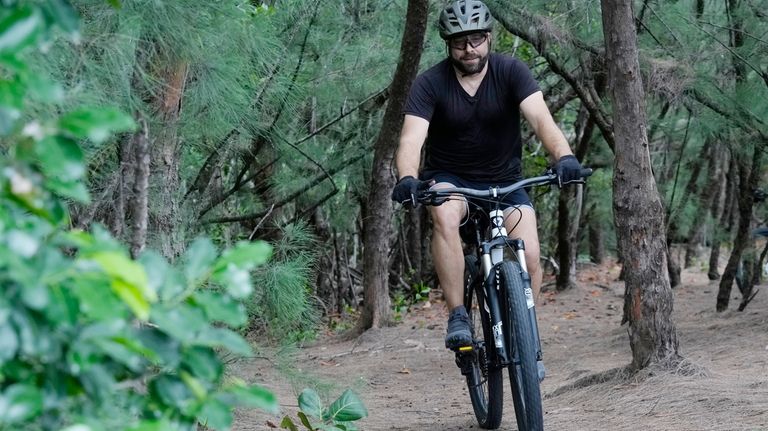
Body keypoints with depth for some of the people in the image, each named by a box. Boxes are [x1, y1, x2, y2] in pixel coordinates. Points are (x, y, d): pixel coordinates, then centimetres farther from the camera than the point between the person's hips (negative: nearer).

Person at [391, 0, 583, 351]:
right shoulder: (430, 84, -13)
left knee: (529, 258, -20)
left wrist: (564, 156, -46)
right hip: (450, 179, -1)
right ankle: (457, 318, -30)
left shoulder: (511, 72, -11)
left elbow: (540, 118, -26)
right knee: (445, 215, -36)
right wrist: (407, 178, -48)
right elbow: (411, 138, -26)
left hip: (504, 181, 1)